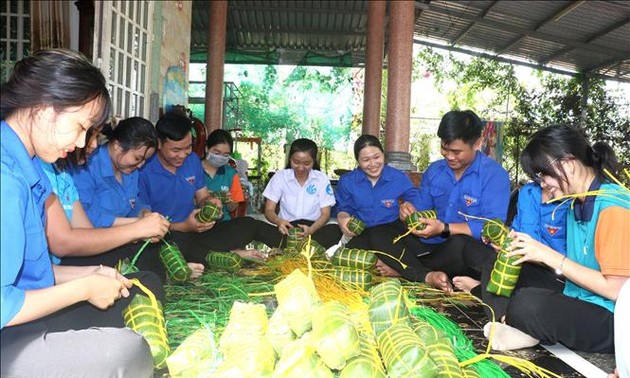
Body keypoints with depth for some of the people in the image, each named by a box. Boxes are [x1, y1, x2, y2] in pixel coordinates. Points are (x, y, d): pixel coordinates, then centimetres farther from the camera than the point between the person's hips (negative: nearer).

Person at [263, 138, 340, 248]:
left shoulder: (322, 179, 1)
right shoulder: (280, 177, 2)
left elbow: (325, 214, -1)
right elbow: (269, 210, 0)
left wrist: (310, 230, -24)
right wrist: (278, 221, -26)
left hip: (313, 228, 0)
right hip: (287, 228, 0)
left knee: (336, 230, -33)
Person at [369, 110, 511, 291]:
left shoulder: (494, 174, -10)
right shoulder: (434, 170, 9)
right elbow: (421, 207, 13)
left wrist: (444, 228, -26)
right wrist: (410, 211, -12)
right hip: (430, 245, 6)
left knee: (459, 244, -40)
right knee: (379, 233, -8)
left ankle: (403, 269, -14)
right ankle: (426, 275, -29)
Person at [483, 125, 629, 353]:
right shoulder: (576, 204, 9)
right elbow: (574, 270, 9)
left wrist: (551, 256, -18)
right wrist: (536, 252, -4)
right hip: (580, 307, 9)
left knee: (527, 304, -32)